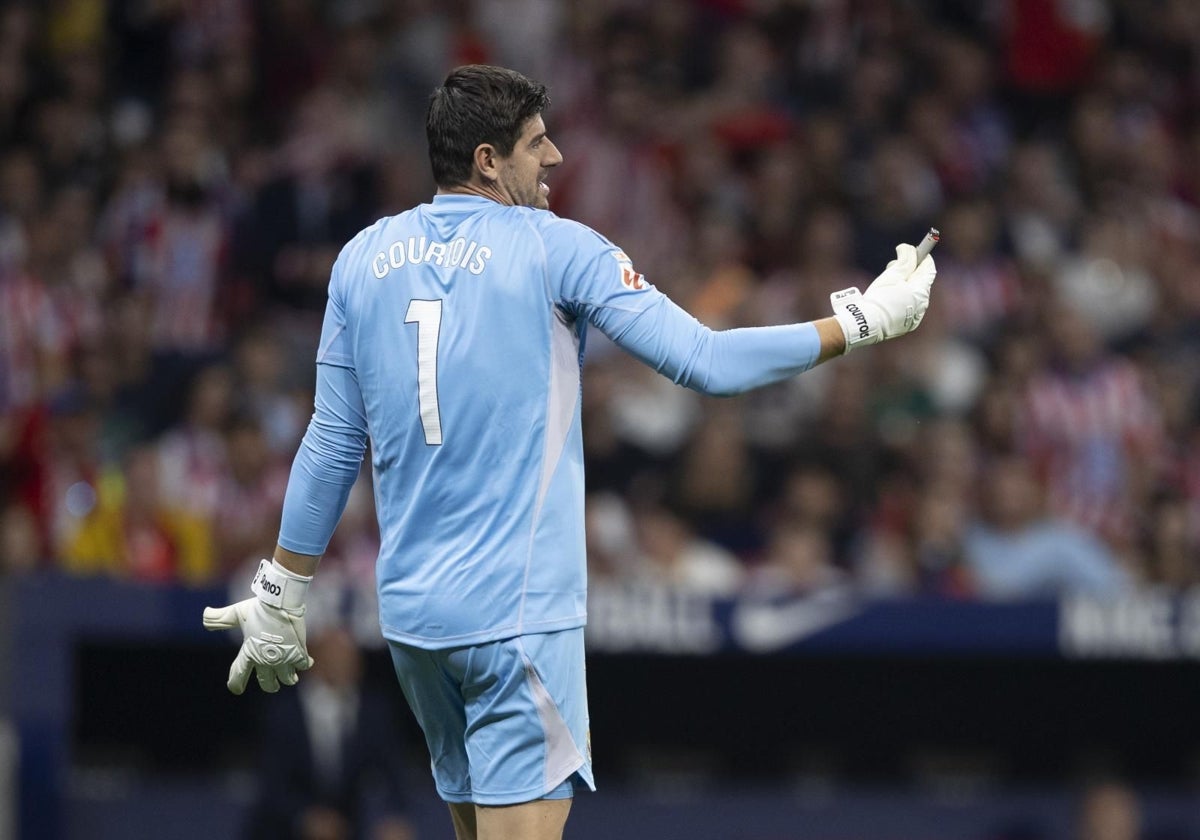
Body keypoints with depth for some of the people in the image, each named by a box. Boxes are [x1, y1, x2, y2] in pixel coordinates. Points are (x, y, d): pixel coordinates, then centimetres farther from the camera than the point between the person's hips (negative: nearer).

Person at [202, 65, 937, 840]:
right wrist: (867, 319, -2)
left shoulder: (363, 259, 7)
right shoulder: (556, 249, -6)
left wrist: (282, 601, 19)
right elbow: (708, 362, -10)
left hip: (409, 610, 6)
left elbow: (332, 447, 10)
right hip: (518, 614, -6)